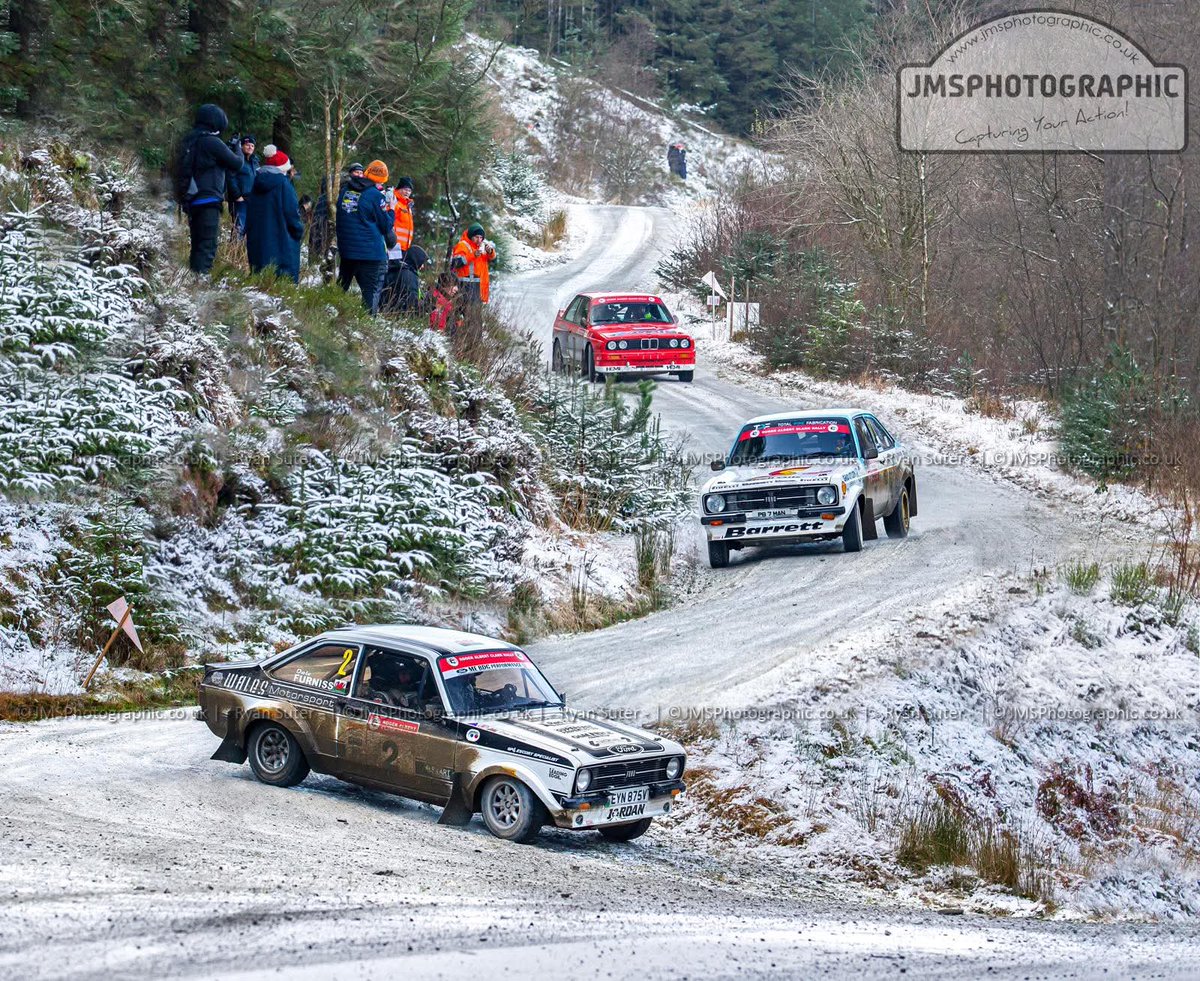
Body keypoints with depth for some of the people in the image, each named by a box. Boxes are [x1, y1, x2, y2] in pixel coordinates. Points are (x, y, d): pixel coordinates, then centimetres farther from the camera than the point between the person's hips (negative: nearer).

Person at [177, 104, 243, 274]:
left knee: (197, 245, 14)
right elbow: (236, 164, -4)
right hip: (209, 201, -8)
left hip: (192, 201, 8)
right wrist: (239, 152, 15)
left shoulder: (189, 141, 13)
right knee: (207, 247, -10)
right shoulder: (212, 142, -12)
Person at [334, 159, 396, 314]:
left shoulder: (345, 190, 7)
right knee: (372, 291, -4)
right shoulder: (375, 195, -13)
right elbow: (386, 225, -6)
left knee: (341, 289, 19)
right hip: (371, 252, -6)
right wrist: (391, 209, 11)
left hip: (346, 249, 6)